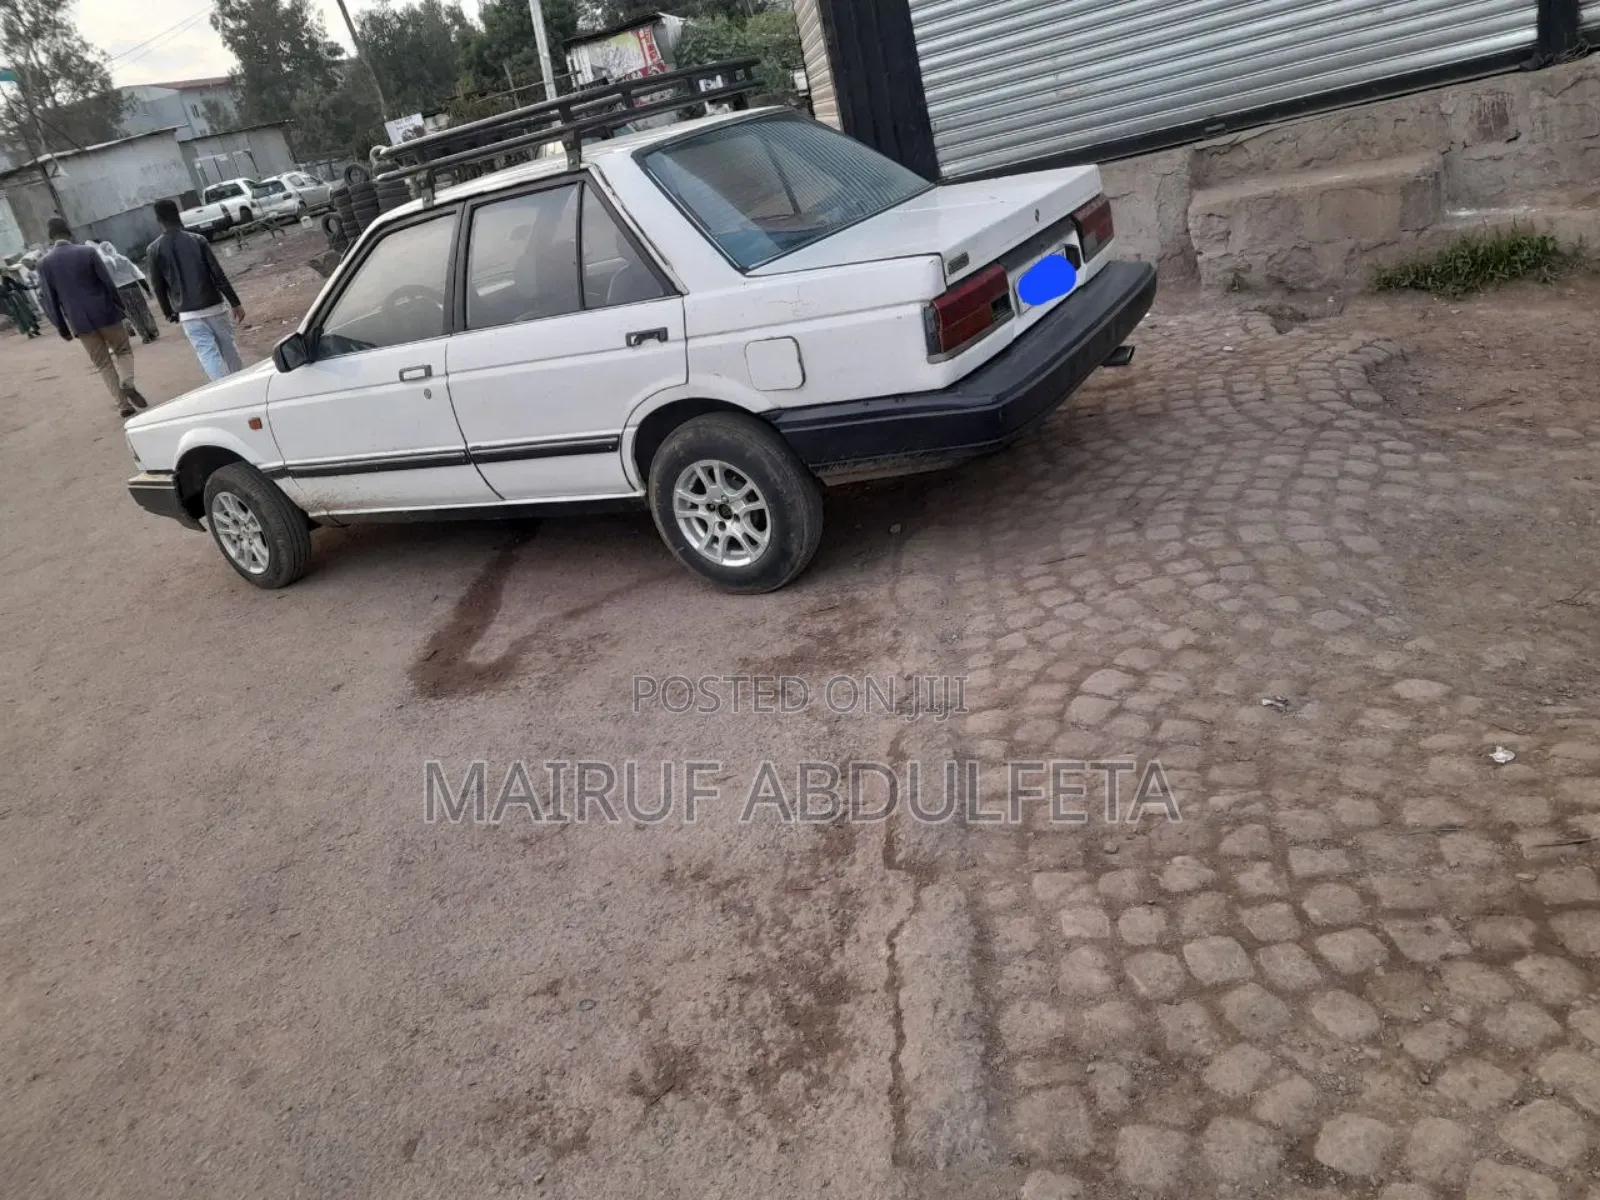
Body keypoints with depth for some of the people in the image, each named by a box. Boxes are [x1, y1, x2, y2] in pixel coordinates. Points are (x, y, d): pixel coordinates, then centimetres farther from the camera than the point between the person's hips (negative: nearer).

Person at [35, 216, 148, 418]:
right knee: (123, 350, 16)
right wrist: (120, 309, 6)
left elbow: (49, 299, 2)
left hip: (80, 322, 1)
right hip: (105, 314, -1)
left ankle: (123, 403, 8)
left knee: (103, 364, 10)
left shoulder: (44, 263, 0)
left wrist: (62, 328, 9)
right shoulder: (88, 252, -5)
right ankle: (128, 384, -9)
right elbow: (108, 283, -5)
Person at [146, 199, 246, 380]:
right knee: (228, 348, 12)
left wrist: (169, 313, 17)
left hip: (188, 313, 0)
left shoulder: (154, 249, 0)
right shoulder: (196, 240, -2)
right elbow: (218, 274, -5)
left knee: (207, 353, -1)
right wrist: (235, 303, -1)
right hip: (213, 306, 0)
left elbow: (159, 286, 4)